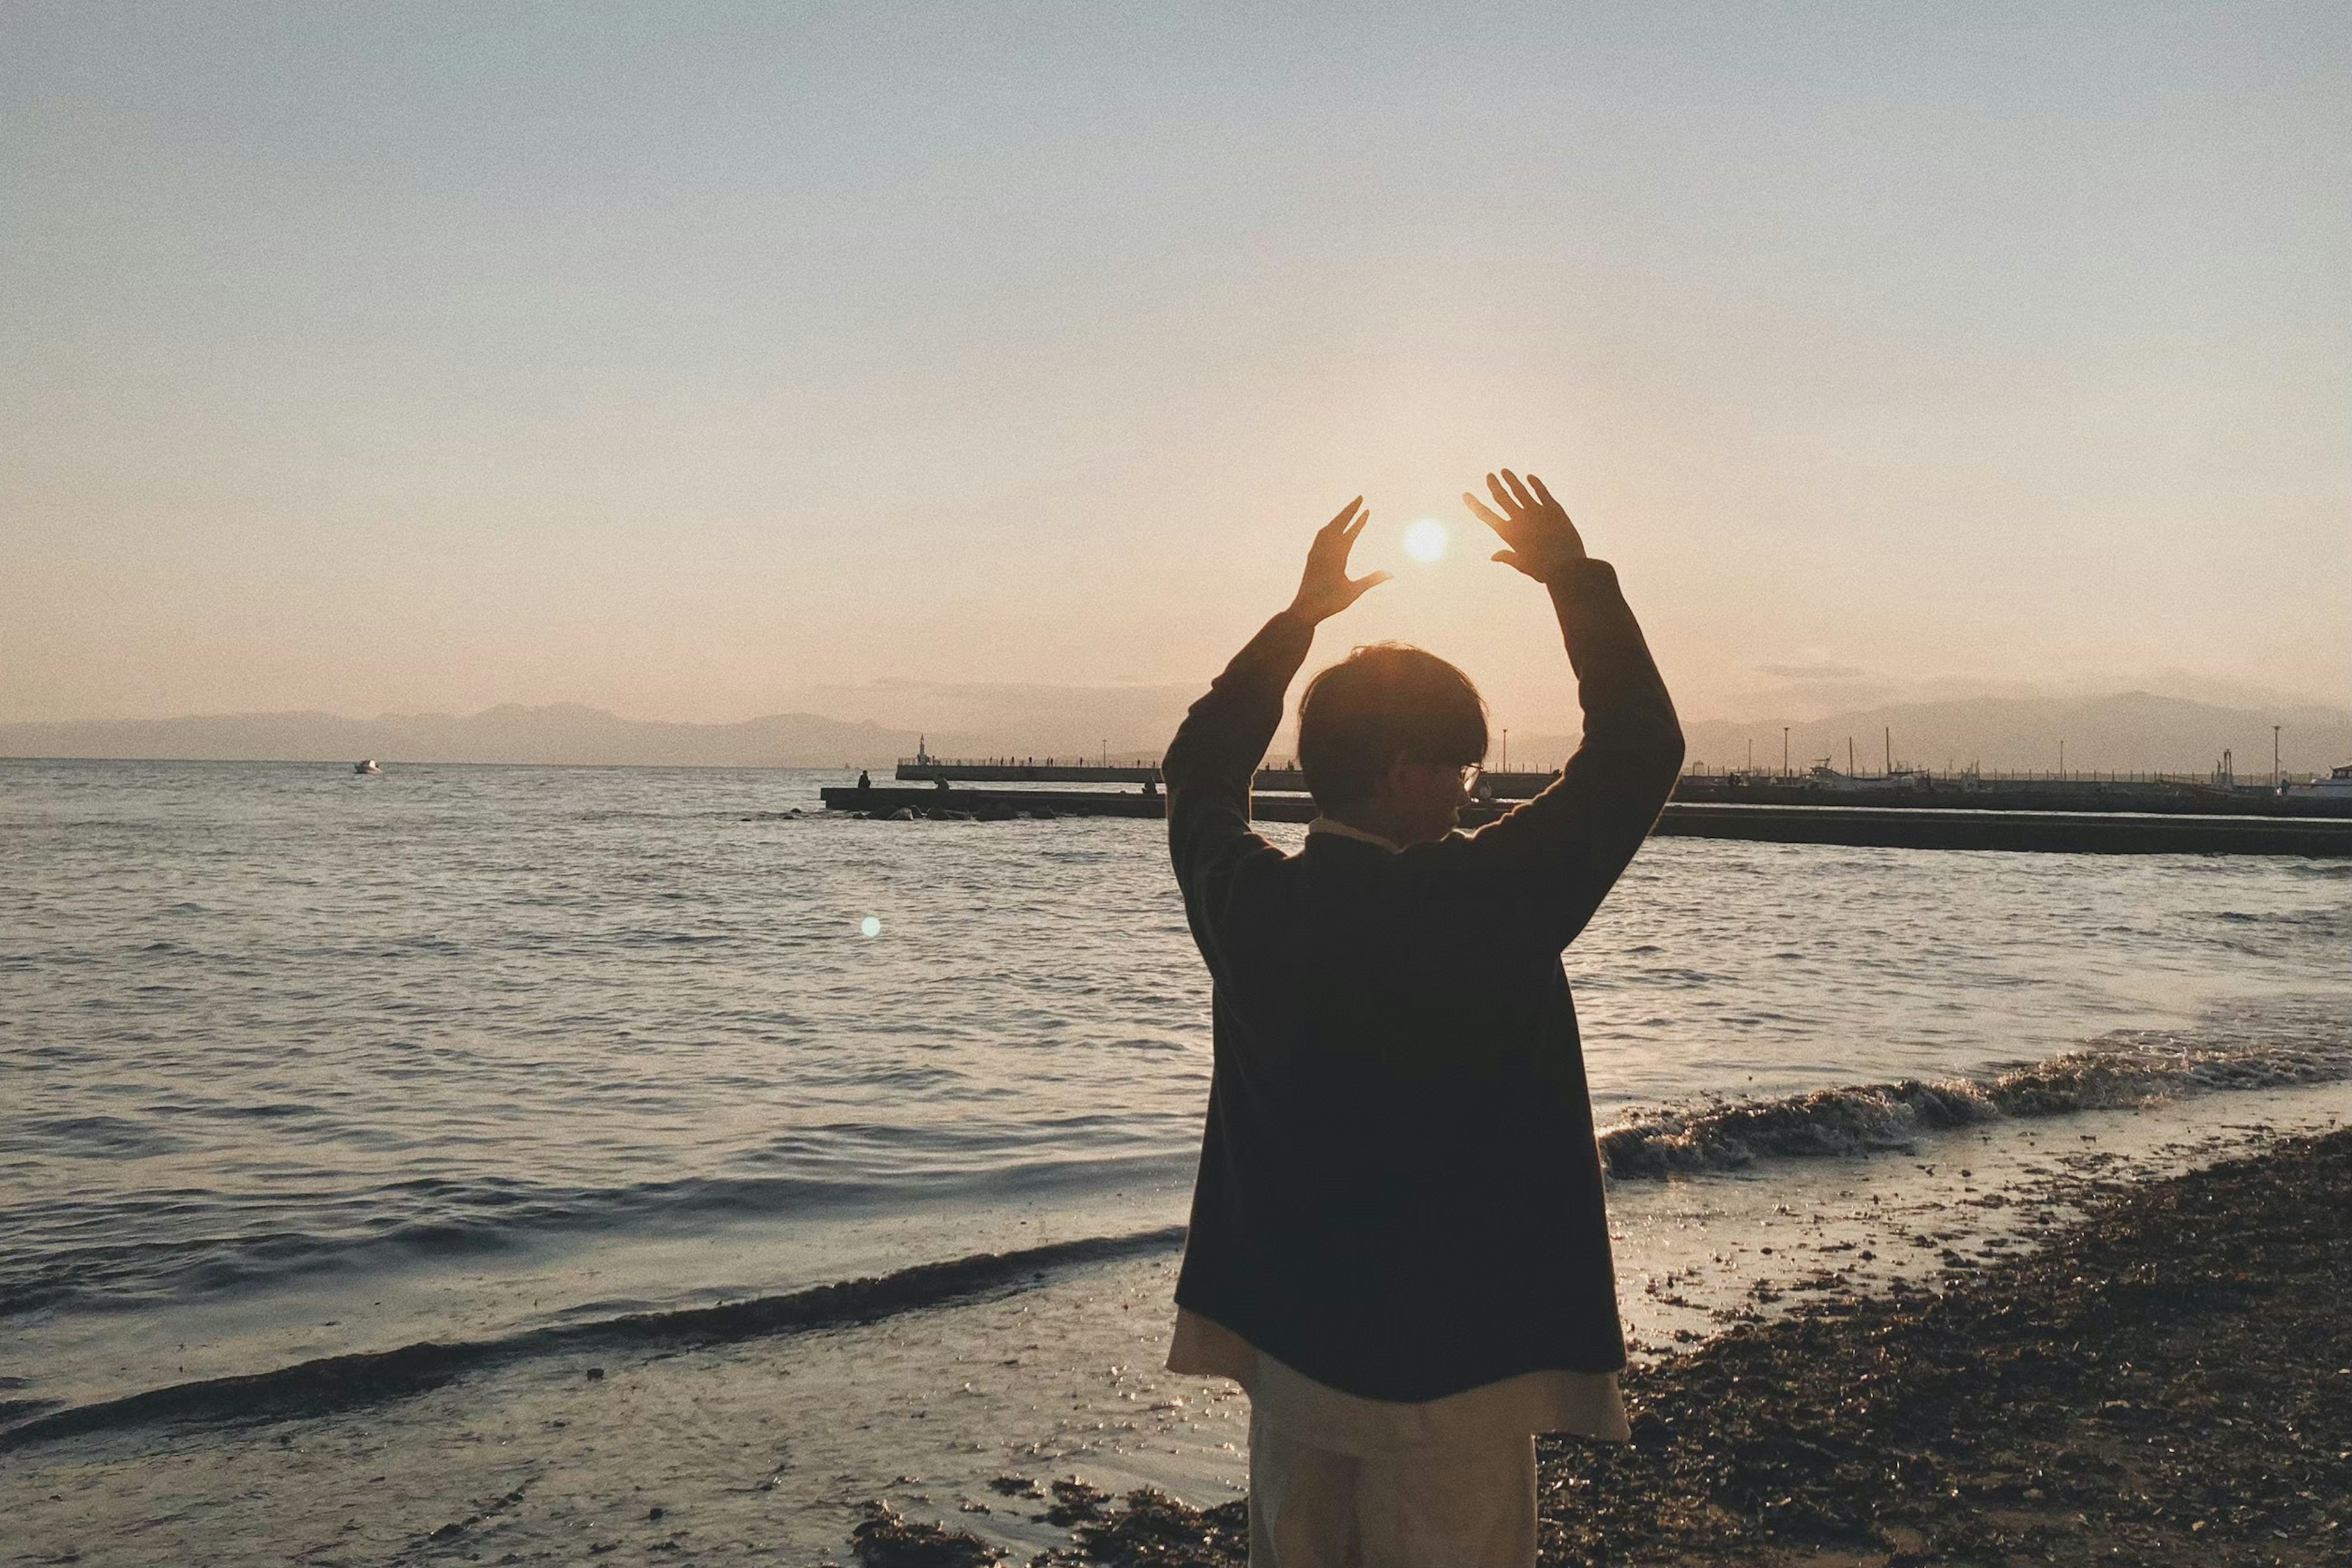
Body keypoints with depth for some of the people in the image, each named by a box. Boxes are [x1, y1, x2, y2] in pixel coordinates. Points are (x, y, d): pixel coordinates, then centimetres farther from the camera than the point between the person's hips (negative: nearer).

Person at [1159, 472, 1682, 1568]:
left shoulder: (1248, 902, -7)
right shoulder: (1487, 905, -20)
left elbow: (1201, 767, 14)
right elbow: (1641, 749, -10)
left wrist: (1303, 612, 18)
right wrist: (1574, 576, 1)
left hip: (1286, 1342, 5)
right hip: (1450, 1358, -5)